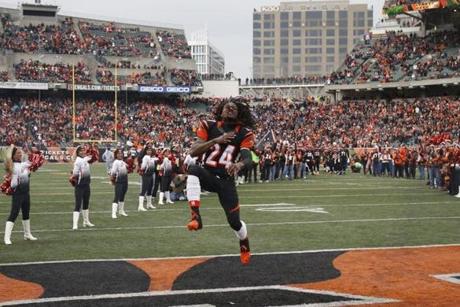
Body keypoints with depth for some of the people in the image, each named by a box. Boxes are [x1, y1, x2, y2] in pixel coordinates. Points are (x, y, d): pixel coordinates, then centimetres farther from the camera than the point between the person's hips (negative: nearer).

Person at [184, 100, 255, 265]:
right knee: (194, 169, -36)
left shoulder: (243, 134, -3)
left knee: (234, 221, -2)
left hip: (226, 180, 0)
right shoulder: (209, 127, -3)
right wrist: (216, 140, -23)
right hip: (208, 175, 0)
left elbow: (248, 160, -16)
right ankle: (196, 217, -41)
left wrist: (239, 165, -40)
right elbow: (193, 152, -12)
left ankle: (245, 248, 33)